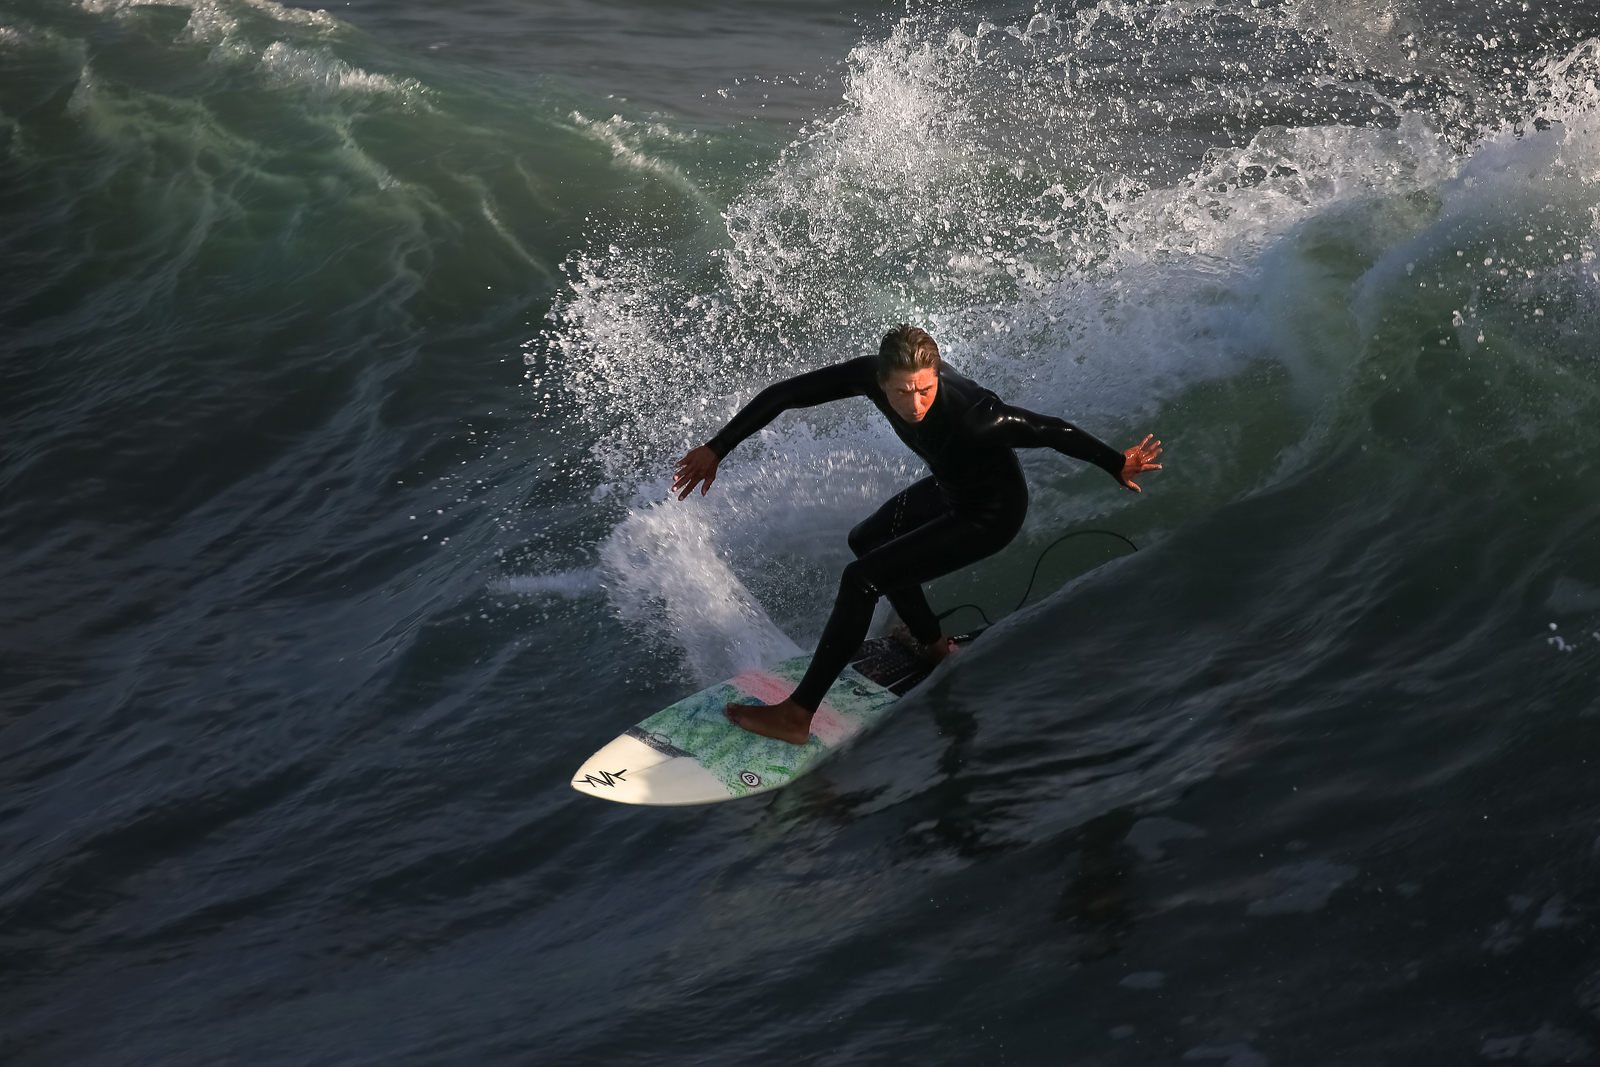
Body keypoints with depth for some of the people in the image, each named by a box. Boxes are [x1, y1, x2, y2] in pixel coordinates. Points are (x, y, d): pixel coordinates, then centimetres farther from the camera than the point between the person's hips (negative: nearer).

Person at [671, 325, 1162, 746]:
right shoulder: (872, 374, -23)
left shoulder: (967, 413, -40)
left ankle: (799, 713, -8)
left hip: (990, 515, -8)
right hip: (949, 488, 8)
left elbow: (1047, 430, -28)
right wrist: (716, 449, -18)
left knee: (861, 579, -14)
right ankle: (932, 644, 48)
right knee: (866, 541, 29)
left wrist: (1117, 466, -18)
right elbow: (784, 394, -16)